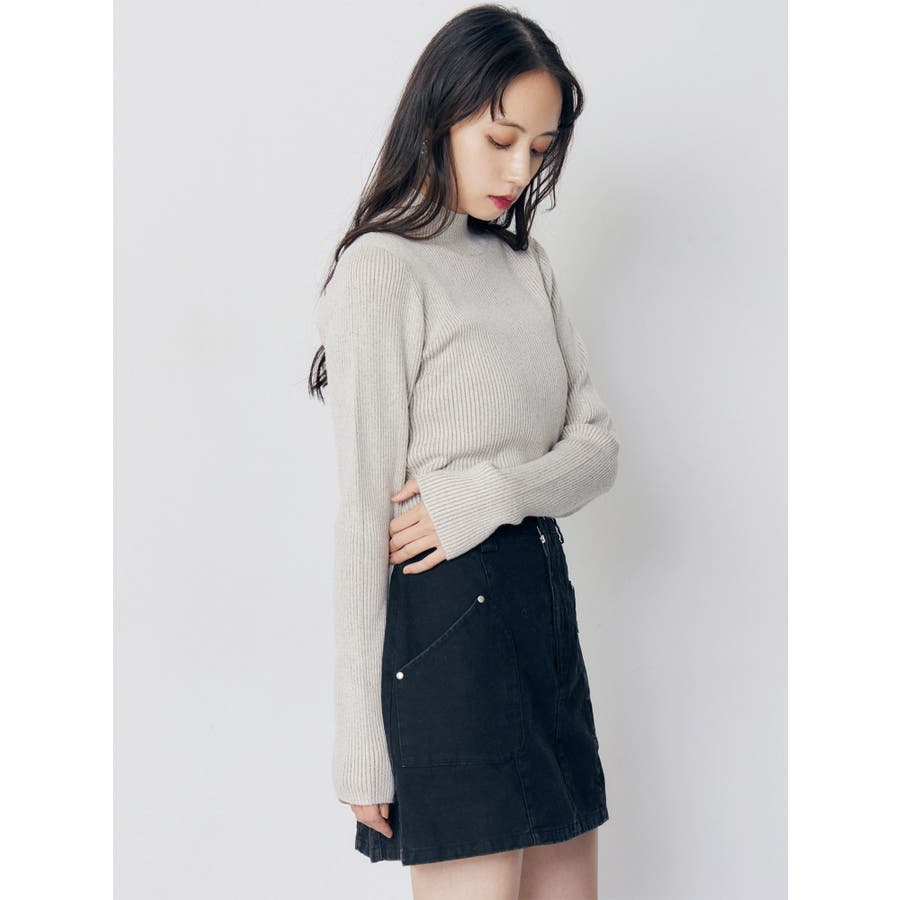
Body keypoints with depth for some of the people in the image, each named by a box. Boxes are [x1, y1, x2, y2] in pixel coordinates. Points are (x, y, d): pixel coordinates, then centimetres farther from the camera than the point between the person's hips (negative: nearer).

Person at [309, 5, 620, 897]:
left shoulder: (523, 261, 14)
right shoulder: (381, 268, -9)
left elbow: (598, 443, 7)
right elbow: (361, 509, -12)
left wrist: (488, 494, -15)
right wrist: (362, 745, -13)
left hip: (542, 604, 8)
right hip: (445, 620, -7)